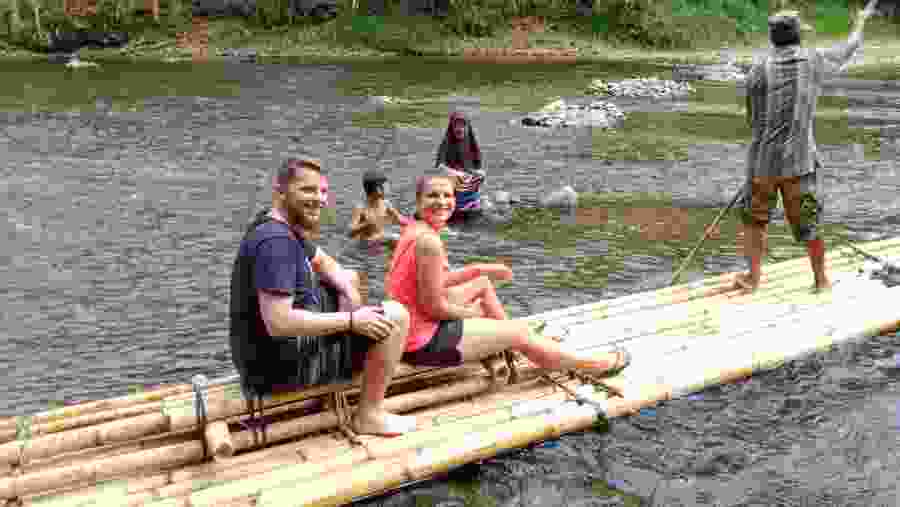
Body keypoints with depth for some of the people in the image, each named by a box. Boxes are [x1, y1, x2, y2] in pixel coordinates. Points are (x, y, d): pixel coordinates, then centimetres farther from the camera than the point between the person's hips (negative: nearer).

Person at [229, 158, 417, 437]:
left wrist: (348, 292, -2)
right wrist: (350, 320, -23)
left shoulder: (281, 226, 7)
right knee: (396, 316, -16)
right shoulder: (275, 241, -25)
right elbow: (279, 323, -32)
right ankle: (369, 415, -3)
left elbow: (324, 263, 19)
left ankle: (332, 374, 22)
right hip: (280, 366, -10)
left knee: (349, 279, 25)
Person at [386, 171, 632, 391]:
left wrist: (481, 269, 14)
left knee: (482, 283, 27)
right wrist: (474, 313, -4)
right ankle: (598, 365, 19)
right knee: (520, 330, 2)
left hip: (414, 327, 10)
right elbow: (435, 307, -22)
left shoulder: (416, 229, 5)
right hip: (424, 341, -9)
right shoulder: (429, 240, -25)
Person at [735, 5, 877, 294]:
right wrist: (860, 23, 38)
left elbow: (753, 119, 2)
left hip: (764, 159, -1)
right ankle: (821, 280, 27)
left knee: (754, 218, 16)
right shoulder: (815, 61, -3)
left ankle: (753, 278, 19)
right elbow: (847, 52, 19)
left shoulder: (758, 70, -6)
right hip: (799, 160, 1)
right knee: (807, 223, 13)